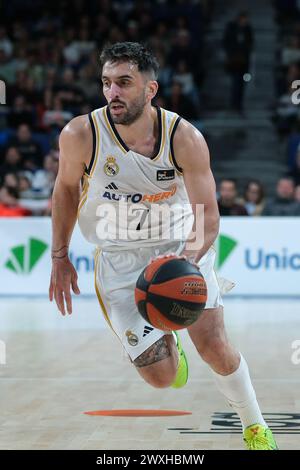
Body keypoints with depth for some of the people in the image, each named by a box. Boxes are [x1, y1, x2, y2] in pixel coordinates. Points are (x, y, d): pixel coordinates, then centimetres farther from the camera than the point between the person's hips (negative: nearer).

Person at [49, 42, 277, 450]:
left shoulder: (185, 138, -20)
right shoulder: (80, 135, -20)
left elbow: (208, 217, -18)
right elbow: (66, 187, 1)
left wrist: (188, 259, -38)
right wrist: (59, 258, 5)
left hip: (183, 248, 0)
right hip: (119, 260, 0)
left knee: (214, 347, -10)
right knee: (160, 377, -5)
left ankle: (254, 427, 18)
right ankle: (168, 342, 34)